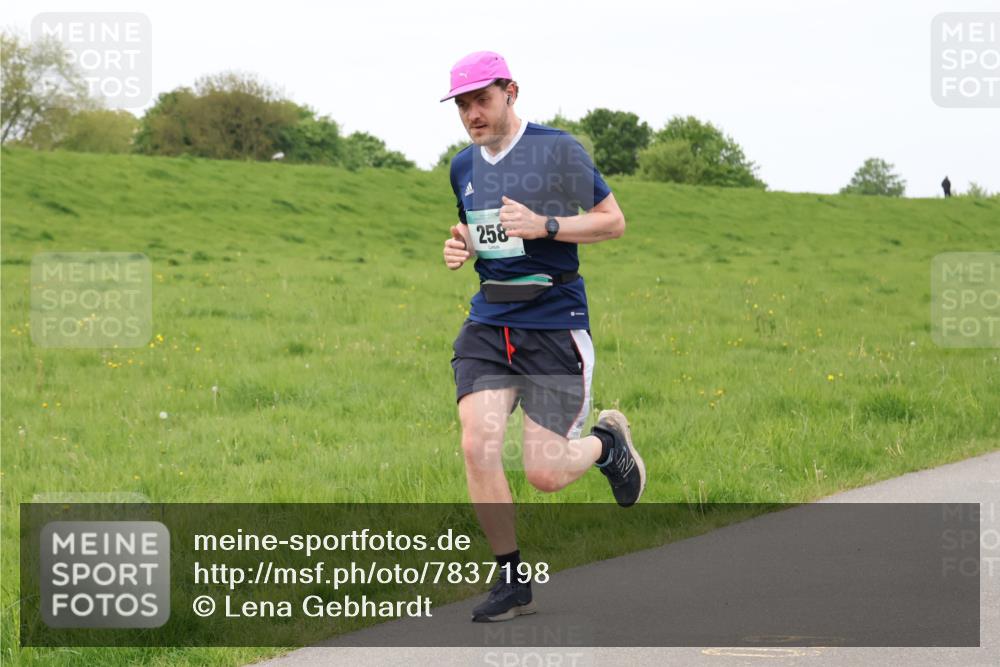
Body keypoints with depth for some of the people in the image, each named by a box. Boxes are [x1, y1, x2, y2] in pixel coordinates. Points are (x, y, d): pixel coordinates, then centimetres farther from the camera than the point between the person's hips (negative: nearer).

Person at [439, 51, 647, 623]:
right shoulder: (464, 167, 11)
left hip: (555, 323, -5)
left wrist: (545, 225, -17)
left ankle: (608, 442, 28)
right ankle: (513, 579, 0)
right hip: (488, 325, 5)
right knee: (478, 446, -15)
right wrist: (460, 248, 5)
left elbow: (614, 222, -3)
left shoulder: (558, 149, -6)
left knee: (545, 474, -7)